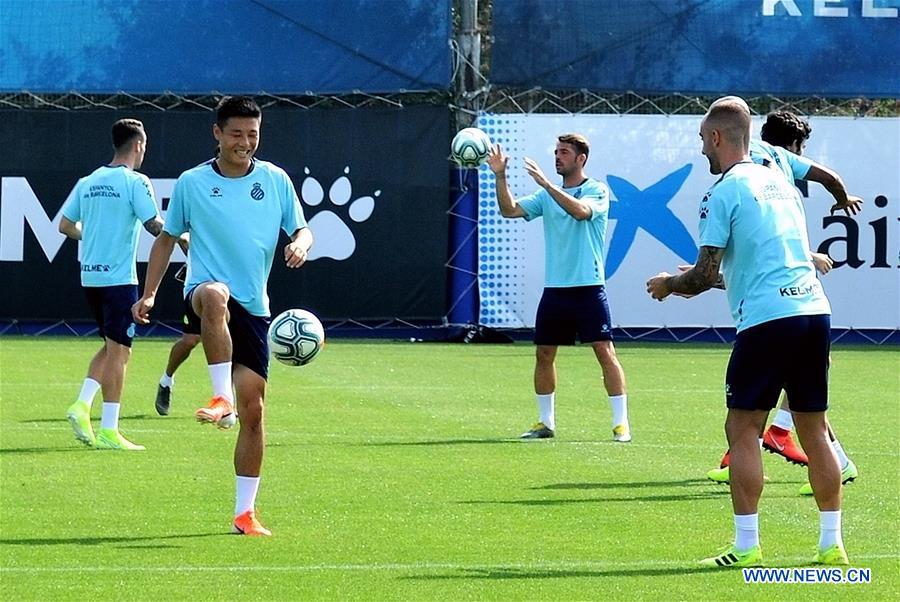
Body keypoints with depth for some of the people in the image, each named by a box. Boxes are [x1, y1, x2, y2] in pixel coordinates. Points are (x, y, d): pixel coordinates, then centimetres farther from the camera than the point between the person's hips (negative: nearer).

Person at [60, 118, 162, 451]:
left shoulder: (88, 182, 10)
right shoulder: (135, 182, -9)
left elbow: (65, 226, 13)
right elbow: (154, 225, -14)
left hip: (90, 276, 7)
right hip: (119, 277, -7)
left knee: (111, 346, 19)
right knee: (119, 351, -3)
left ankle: (82, 405, 4)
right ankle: (108, 430, -4)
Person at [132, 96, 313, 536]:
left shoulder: (276, 180, 6)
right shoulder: (191, 183, 3)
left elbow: (301, 230, 12)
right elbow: (167, 238, 13)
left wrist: (300, 244, -13)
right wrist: (148, 294, 8)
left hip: (253, 307, 3)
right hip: (202, 292, -3)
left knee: (253, 408, 0)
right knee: (216, 297, -43)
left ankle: (245, 512, 9)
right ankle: (221, 399, -41)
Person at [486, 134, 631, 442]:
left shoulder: (596, 191, -4)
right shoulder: (546, 195, 11)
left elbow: (580, 210, -24)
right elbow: (510, 209, 3)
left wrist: (545, 182, -28)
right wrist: (500, 176, -10)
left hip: (588, 288, -5)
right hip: (554, 288, 5)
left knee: (605, 352, -9)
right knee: (544, 355, 7)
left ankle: (621, 424, -7)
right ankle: (545, 423, 18)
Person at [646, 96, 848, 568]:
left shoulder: (724, 192, -4)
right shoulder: (780, 183, 19)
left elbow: (705, 274, -7)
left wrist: (669, 284, 13)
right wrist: (722, 278, 36)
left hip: (767, 318, -7)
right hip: (814, 312, 7)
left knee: (742, 429, -1)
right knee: (813, 431, 12)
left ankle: (746, 546, -6)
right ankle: (831, 542, 12)